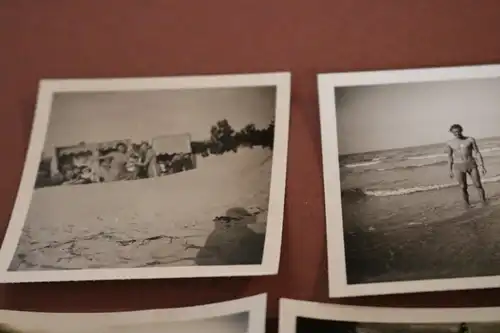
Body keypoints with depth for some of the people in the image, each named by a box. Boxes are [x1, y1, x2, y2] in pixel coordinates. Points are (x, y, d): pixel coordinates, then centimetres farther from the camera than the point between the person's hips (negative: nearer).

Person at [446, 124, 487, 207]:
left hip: (471, 165, 0)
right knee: (463, 187, 2)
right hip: (458, 167, 0)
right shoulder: (450, 143, -1)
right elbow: (450, 157, 7)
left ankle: (484, 203, 17)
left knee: (478, 185, 1)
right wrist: (450, 171, 9)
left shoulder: (470, 139, -4)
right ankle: (467, 205, 19)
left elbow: (477, 153, -3)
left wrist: (482, 166, -9)